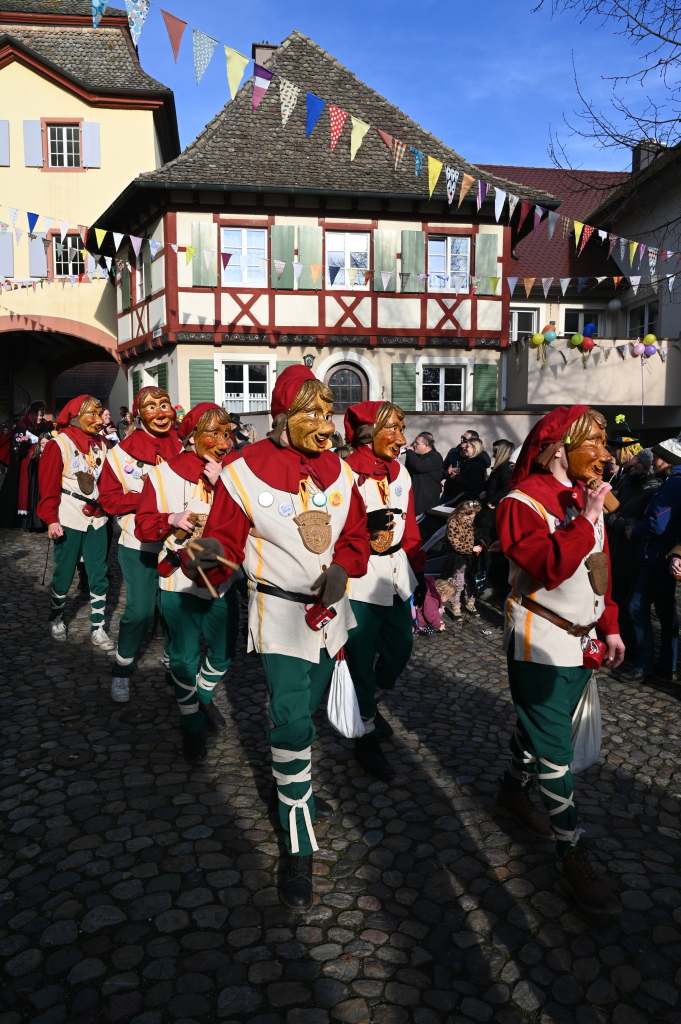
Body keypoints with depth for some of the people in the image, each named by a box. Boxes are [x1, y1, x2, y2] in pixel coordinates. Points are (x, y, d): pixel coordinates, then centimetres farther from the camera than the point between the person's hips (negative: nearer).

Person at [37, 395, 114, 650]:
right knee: (64, 575, 6)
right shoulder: (59, 444, -8)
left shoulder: (101, 444, 7)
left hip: (96, 520, 4)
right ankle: (56, 619, 29)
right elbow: (48, 486, -11)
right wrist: (51, 519, -16)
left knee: (99, 576, 4)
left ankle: (97, 629, 14)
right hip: (69, 521, -4)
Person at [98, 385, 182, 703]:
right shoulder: (124, 451, -5)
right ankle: (122, 670, 19)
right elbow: (108, 498, -4)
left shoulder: (184, 446, 1)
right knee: (140, 609, -3)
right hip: (139, 543, -2)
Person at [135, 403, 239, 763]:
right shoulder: (164, 474, -7)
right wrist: (172, 520, -24)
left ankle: (204, 695, 46)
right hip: (180, 581, -2)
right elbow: (144, 525, -5)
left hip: (222, 579, 3)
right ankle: (192, 724, 30)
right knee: (185, 657, 9)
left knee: (223, 651, 15)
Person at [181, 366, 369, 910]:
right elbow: (228, 540, -10)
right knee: (292, 722, -9)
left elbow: (356, 535, 8)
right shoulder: (246, 469, -13)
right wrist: (211, 554, -33)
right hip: (280, 611, -5)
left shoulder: (339, 470, 1)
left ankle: (295, 790, 46)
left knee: (305, 711, 21)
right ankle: (299, 848, 3)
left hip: (330, 608, 5)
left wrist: (342, 566, -12)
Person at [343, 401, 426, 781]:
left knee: (401, 649, 15)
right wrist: (366, 524, -28)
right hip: (360, 577, -7)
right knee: (362, 657, 3)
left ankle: (369, 702, 43)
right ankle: (367, 734, 22)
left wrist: (418, 570, 15)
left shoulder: (400, 471, 9)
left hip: (397, 571, 7)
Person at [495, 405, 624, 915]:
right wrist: (586, 519, -25)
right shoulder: (525, 501, -16)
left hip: (583, 638, 8)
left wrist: (610, 626, 16)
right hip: (542, 642, -8)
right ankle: (574, 854, 8)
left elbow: (600, 567, 16)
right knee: (554, 748, -2)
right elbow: (548, 566, -29)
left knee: (541, 726, 21)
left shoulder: (587, 495, 9)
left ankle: (514, 791, 42)